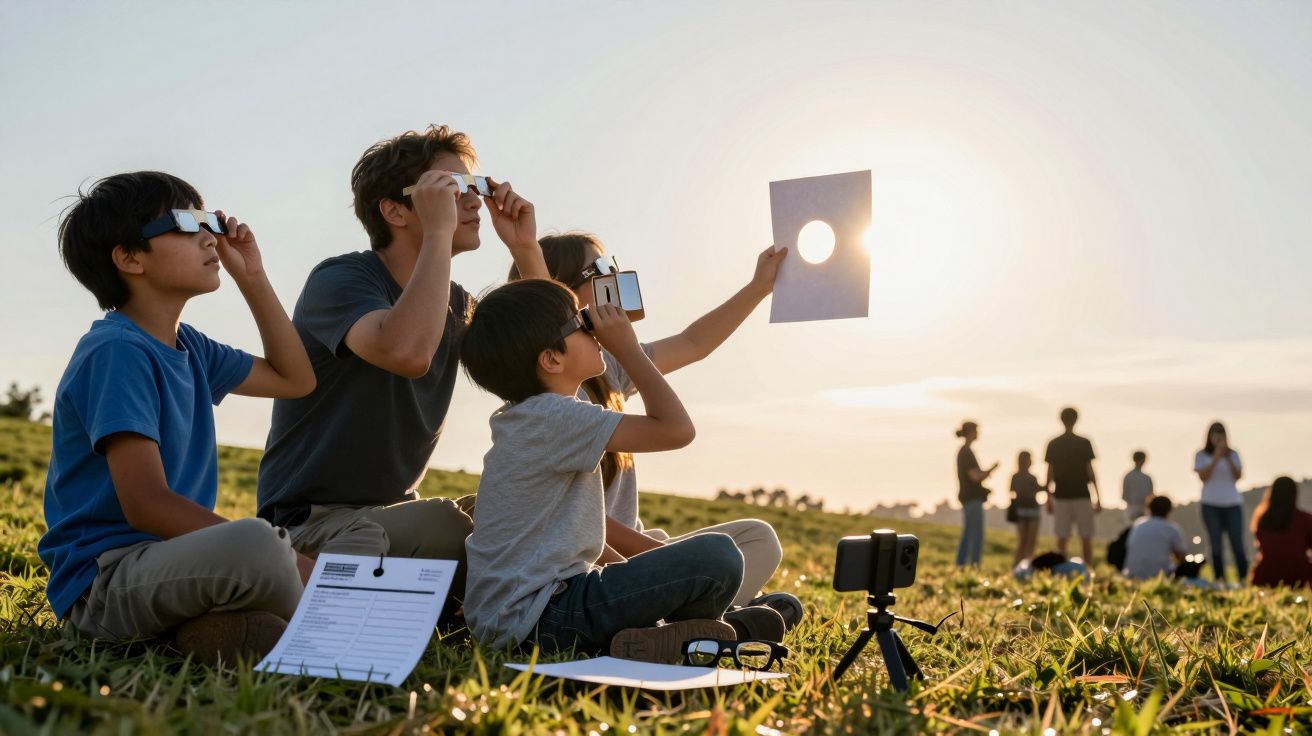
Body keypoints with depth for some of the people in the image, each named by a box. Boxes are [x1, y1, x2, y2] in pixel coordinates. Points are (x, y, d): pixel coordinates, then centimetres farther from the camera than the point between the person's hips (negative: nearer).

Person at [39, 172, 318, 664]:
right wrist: (280, 558, -24)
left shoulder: (187, 346, 12)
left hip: (172, 560, 9)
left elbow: (295, 379, 25)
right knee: (256, 543, -38)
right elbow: (147, 505, -22)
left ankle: (217, 628, -8)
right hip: (103, 580, -9)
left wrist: (252, 276, 17)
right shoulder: (116, 351, -14)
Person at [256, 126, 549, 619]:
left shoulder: (453, 303, 9)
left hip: (395, 514, 8)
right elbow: (408, 353, -36)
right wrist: (439, 231, -28)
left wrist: (525, 248, -4)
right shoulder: (340, 281, -15)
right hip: (313, 523, -8)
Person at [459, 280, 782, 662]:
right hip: (536, 614, -11)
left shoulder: (526, 418, 13)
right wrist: (628, 348, -12)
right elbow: (676, 429, -23)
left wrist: (629, 568, 14)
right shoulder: (555, 417, -18)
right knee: (717, 556, -17)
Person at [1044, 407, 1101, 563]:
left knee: (1061, 539, 3)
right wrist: (1098, 497, 4)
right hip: (1082, 496, -1)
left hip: (1061, 496, 1)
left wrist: (1049, 498, 8)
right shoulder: (1084, 443, -3)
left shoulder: (1053, 444, 1)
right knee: (1086, 538, 4)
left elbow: (1050, 474, 1)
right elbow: (1090, 471, -2)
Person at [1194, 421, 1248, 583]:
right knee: (1216, 544, -2)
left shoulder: (1233, 454, 7)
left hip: (1232, 503, 1)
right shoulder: (1202, 455, 3)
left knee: (1237, 543, -4)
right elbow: (1203, 476, -8)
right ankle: (1220, 579, 1)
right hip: (1211, 504, -1)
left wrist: (1228, 458, -14)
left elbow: (1238, 476, -2)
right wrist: (1216, 457, -14)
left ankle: (1244, 578, -3)